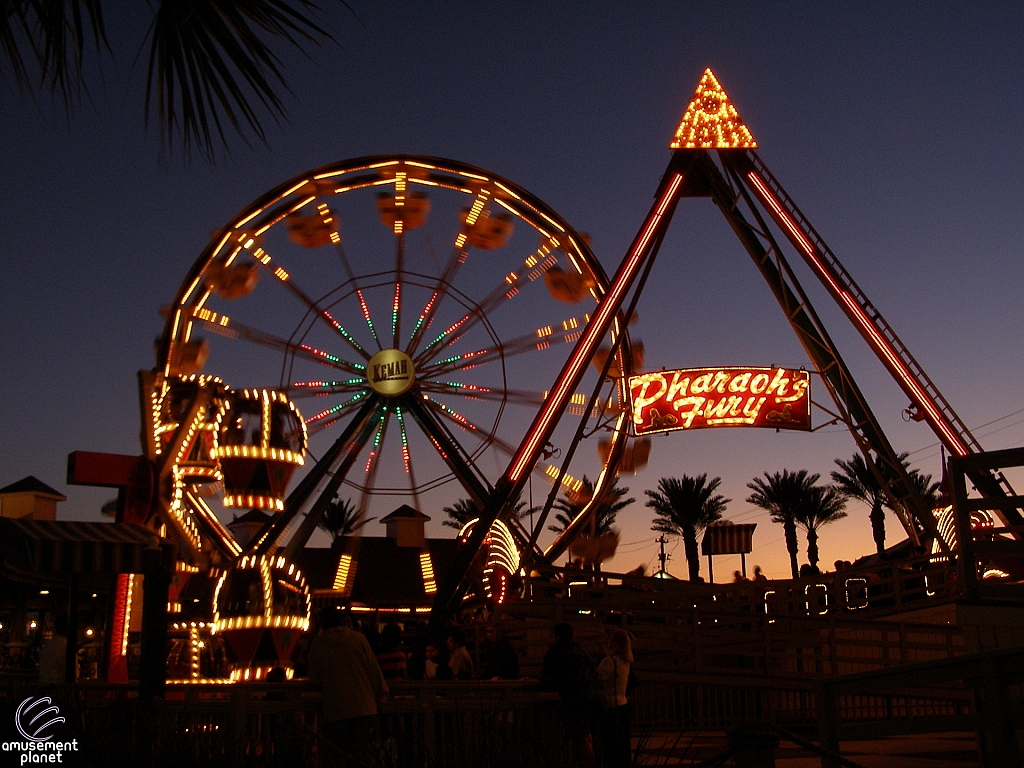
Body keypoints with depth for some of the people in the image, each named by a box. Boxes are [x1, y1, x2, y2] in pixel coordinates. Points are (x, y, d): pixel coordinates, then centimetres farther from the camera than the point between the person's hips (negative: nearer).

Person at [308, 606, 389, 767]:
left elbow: (315, 680, 10)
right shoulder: (358, 639, 1)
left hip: (334, 710, 0)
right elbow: (374, 669, 4)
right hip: (364, 707, 0)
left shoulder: (317, 645, 2)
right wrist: (381, 695, 14)